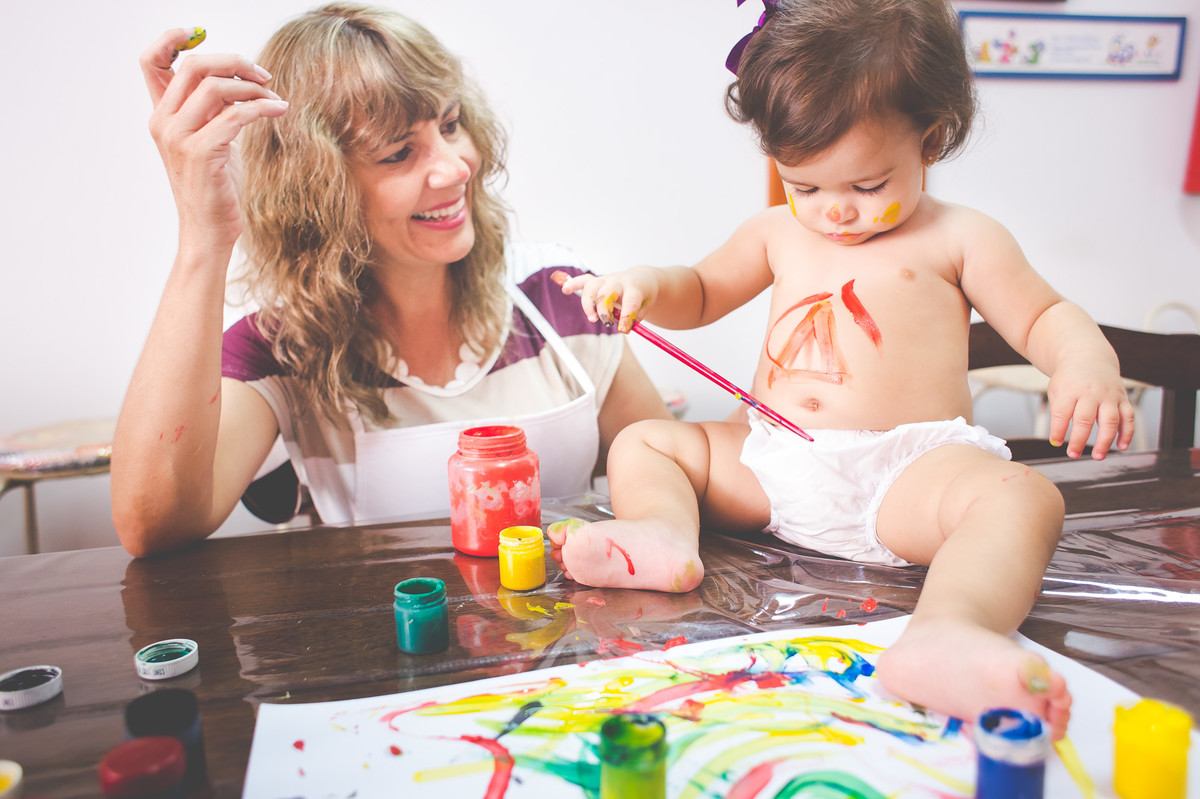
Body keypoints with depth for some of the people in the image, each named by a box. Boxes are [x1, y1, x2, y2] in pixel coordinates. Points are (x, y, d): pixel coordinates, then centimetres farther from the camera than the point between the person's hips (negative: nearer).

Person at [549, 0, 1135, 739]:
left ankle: (947, 633, -58)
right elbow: (701, 294, 27)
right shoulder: (778, 233, 17)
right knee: (640, 443, -3)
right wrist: (646, 285, 4)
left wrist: (1086, 363, -14)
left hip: (908, 471, -4)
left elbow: (1045, 317, 10)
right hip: (770, 465, 4)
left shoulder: (958, 238, 7)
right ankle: (665, 536, -31)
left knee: (1021, 496, -33)